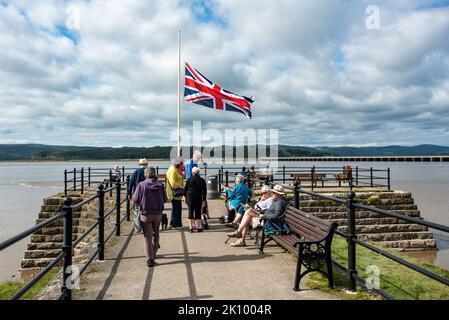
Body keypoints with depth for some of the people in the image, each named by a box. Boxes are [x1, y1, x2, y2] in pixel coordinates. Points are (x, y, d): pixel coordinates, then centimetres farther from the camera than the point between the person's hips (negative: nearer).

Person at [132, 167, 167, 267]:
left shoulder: (141, 185, -13)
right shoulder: (160, 185, -5)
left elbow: (135, 199, -8)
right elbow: (165, 199, 3)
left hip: (145, 214, -3)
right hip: (158, 213, 3)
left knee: (148, 236, 3)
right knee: (155, 234, 20)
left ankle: (149, 258, -1)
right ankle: (153, 254, 34)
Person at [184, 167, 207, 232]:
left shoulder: (189, 179, 2)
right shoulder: (202, 180, 3)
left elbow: (185, 189, 5)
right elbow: (204, 191, 4)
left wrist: (186, 197, 15)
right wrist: (203, 199, 11)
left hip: (190, 198, 0)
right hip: (198, 198, 0)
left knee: (190, 212, 5)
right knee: (198, 213, 5)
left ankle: (191, 227, 6)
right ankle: (199, 227, 8)